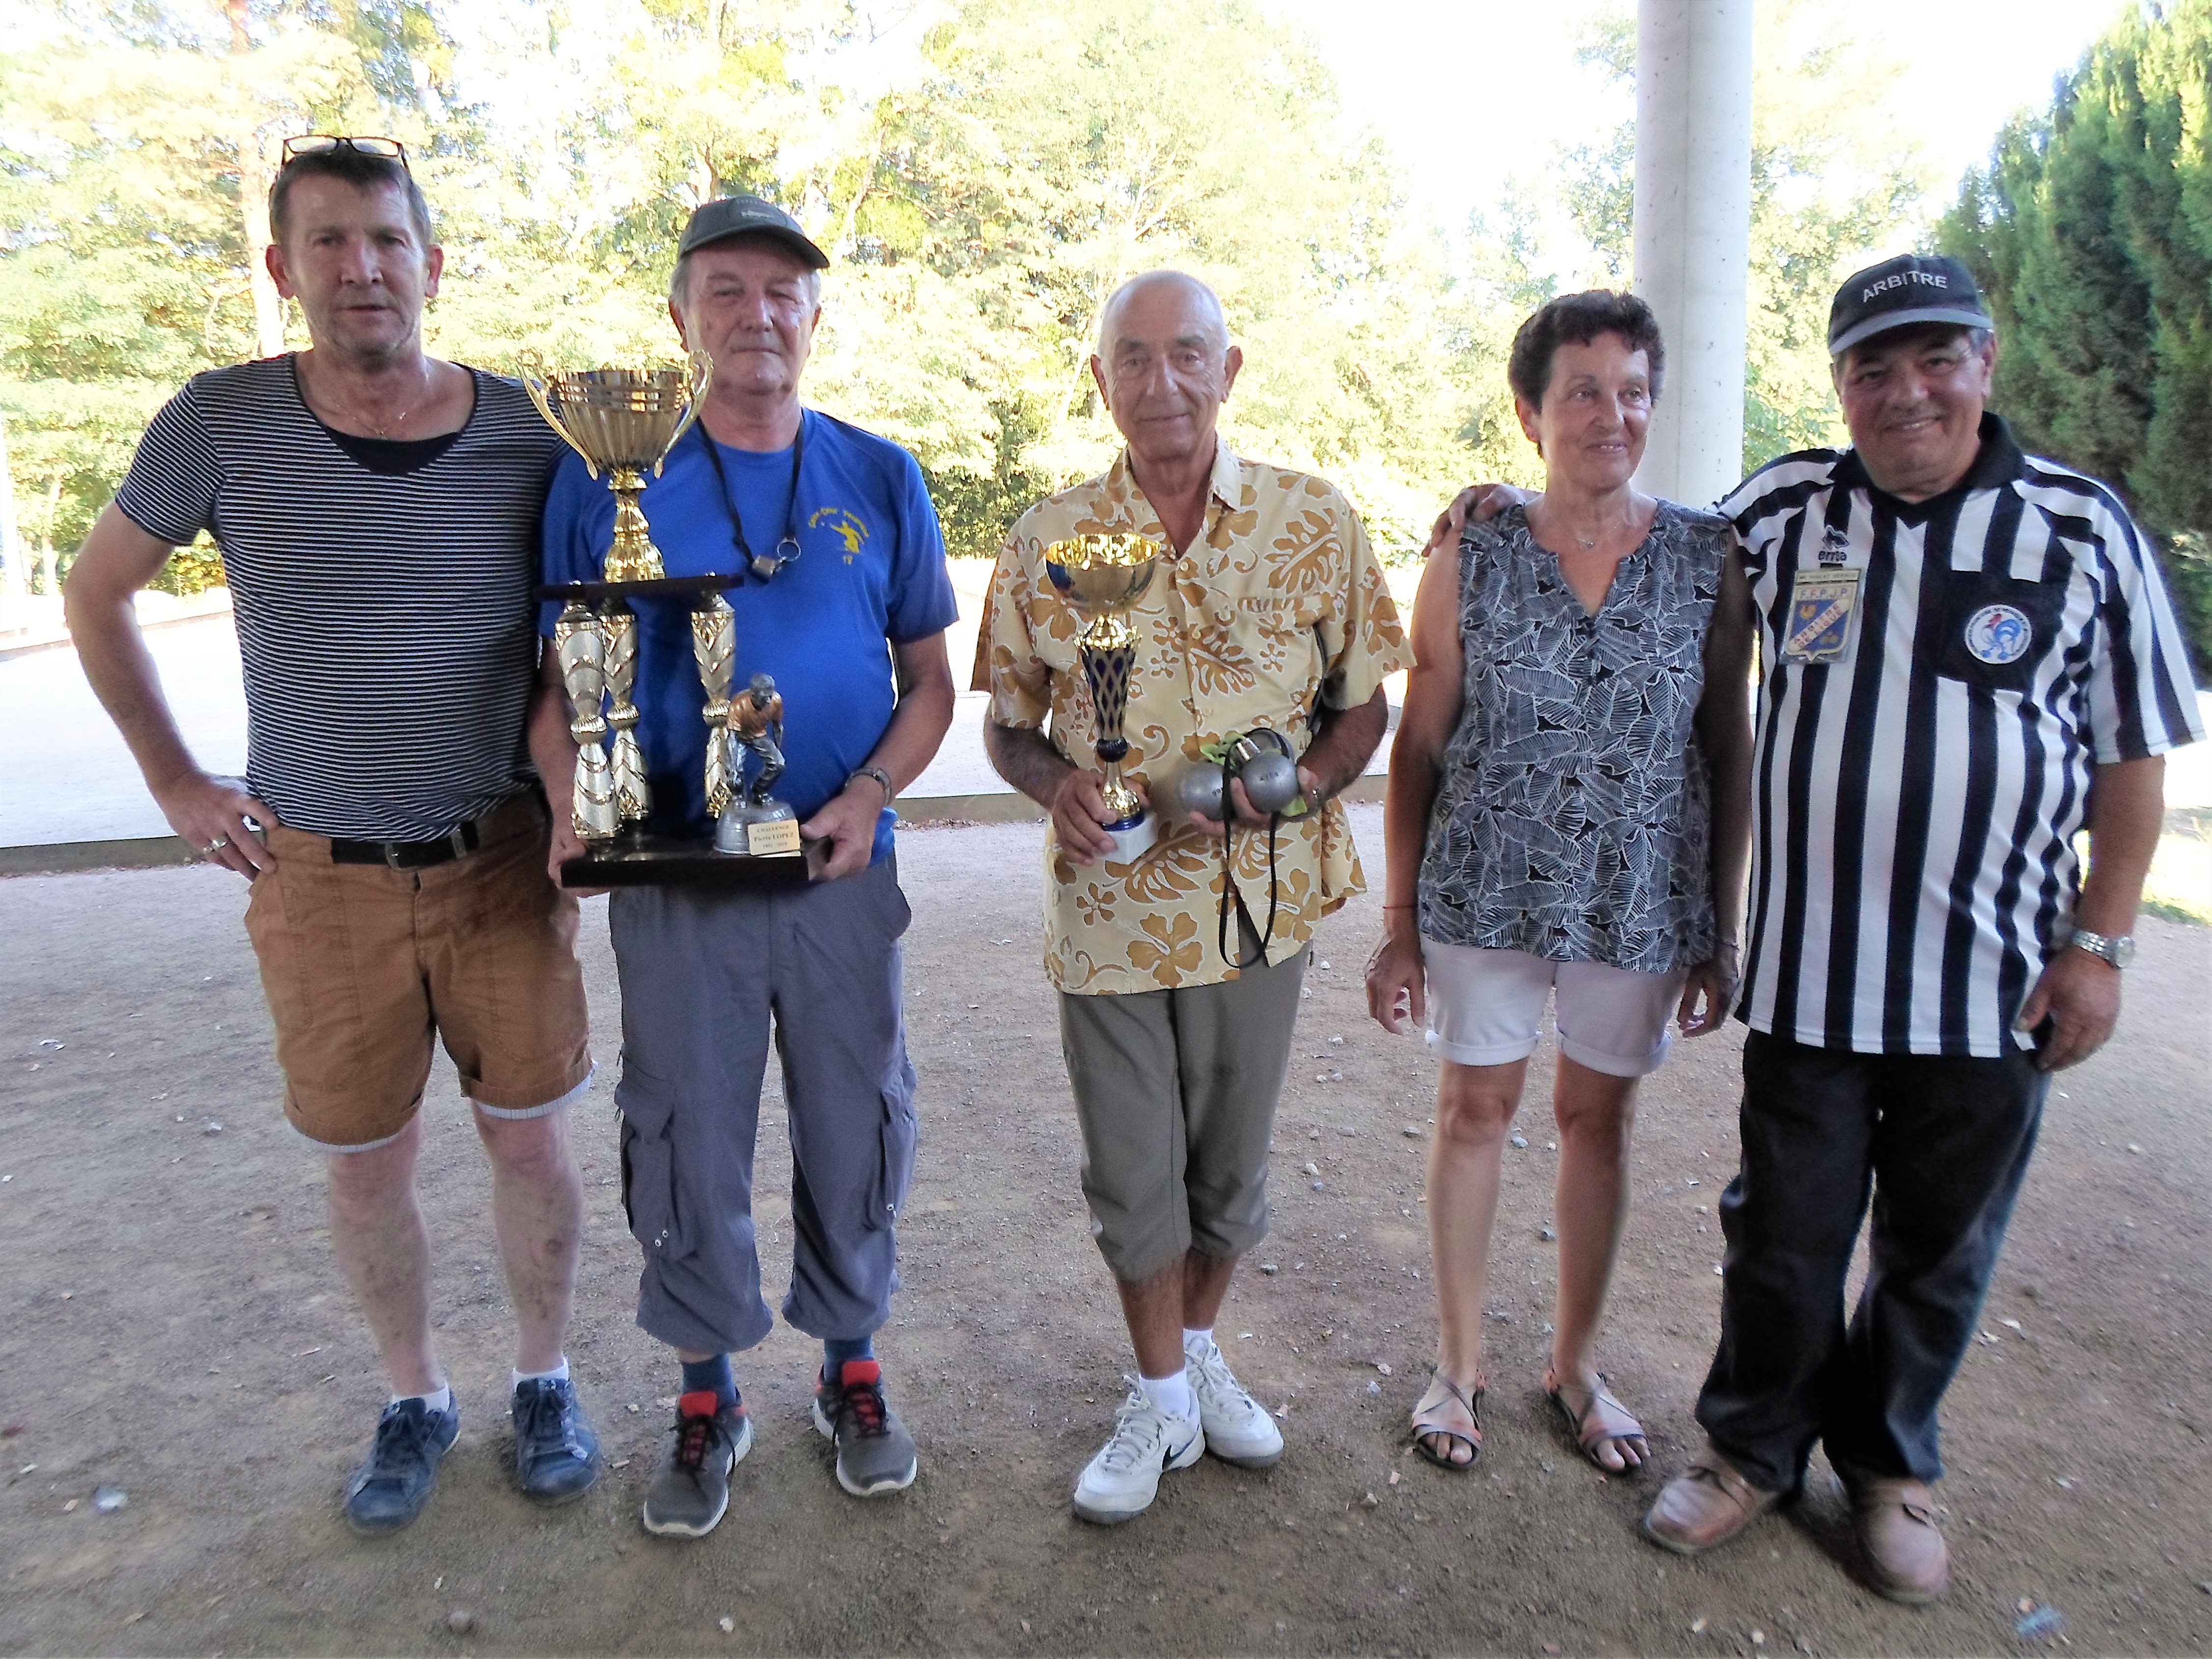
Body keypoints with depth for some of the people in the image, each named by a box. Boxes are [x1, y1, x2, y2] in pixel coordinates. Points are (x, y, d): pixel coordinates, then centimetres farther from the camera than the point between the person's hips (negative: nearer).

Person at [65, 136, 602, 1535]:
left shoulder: (529, 429, -4)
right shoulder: (222, 423, -5)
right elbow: (98, 593, 10)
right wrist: (177, 784, 4)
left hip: (503, 859, 0)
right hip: (320, 878, 1)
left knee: (532, 1139, 8)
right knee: (368, 1165, 11)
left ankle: (546, 1379, 31)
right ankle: (417, 1398, 35)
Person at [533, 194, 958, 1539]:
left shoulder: (882, 479, 3)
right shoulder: (604, 477, 0)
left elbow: (930, 679, 6)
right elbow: (562, 676, 4)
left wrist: (870, 795, -11)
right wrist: (573, 804, -15)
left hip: (843, 877, 1)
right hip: (673, 877, 0)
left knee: (857, 1134, 12)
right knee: (688, 1146, 11)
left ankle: (854, 1368, 37)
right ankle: (708, 1398, 34)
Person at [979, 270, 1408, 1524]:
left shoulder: (1315, 524, -2)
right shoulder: (1048, 541, -1)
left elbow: (1364, 705, 3)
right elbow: (1007, 725, 6)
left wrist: (1294, 789, -16)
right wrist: (1055, 782, -16)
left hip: (1258, 898, 1)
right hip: (1109, 904, 0)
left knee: (1231, 1161, 17)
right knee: (1133, 1173, 10)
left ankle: (1202, 1352, 44)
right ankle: (1163, 1401, 33)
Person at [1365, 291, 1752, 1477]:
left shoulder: (1709, 557, -2)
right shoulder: (1471, 558, -5)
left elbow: (1729, 750, 3)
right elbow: (1418, 747, -2)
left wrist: (1723, 931, 2)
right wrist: (1398, 922, -3)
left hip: (1641, 903, 1)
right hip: (1485, 892, -1)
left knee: (1598, 1119, 14)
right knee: (1475, 1111, 10)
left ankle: (1574, 1359, 35)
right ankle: (1458, 1363, 30)